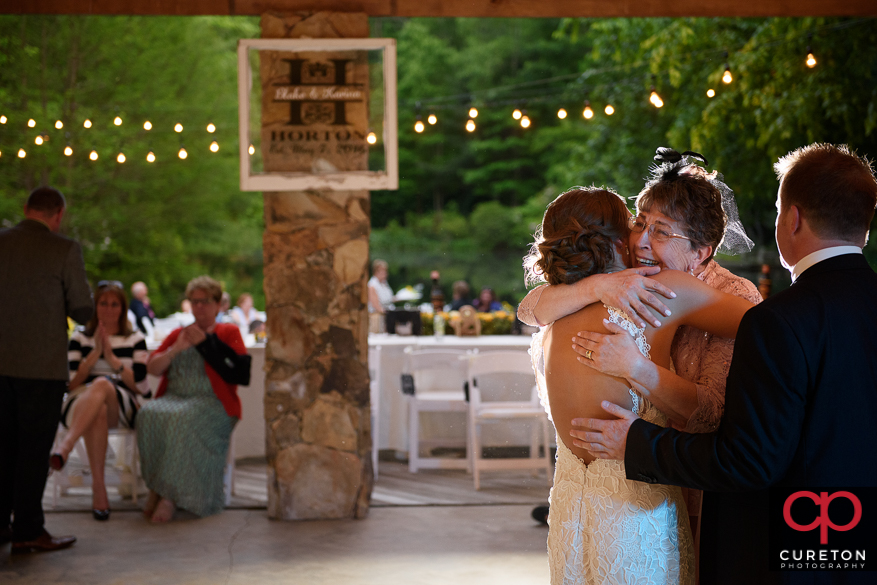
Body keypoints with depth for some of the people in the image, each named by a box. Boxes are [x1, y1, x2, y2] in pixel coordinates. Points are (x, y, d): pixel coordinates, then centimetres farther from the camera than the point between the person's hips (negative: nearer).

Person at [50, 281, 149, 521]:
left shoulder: (135, 339, 15)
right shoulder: (79, 339, 16)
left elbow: (139, 384, 3)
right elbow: (70, 383, 4)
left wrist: (111, 357, -7)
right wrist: (95, 353, -5)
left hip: (123, 407, 0)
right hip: (80, 405, 1)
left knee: (102, 384, -38)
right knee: (97, 412, -40)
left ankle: (65, 447, -56)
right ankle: (98, 489, -47)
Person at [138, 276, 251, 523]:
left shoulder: (228, 333, 14)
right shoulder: (178, 334, 25)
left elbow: (240, 371, -5)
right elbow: (152, 368, 14)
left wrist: (205, 342, -4)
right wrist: (175, 349, -3)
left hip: (212, 402, -4)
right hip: (174, 398, 4)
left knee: (182, 419, -38)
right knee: (149, 414, -32)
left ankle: (169, 495, -33)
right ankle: (155, 488, -27)